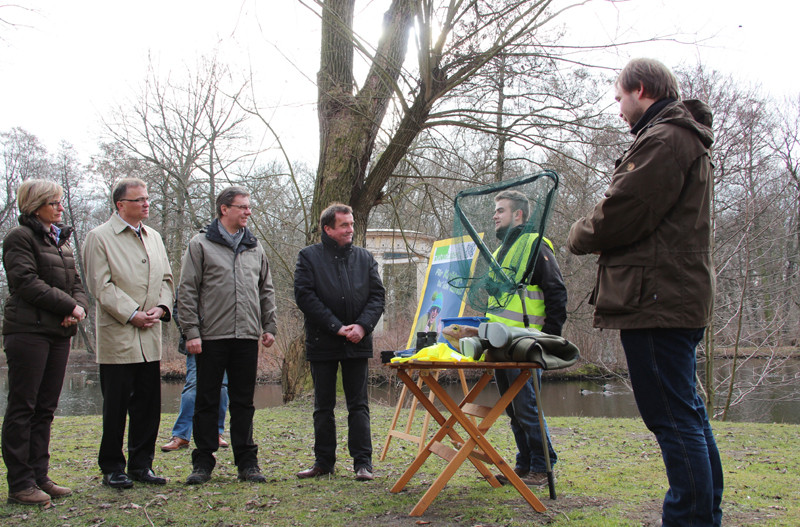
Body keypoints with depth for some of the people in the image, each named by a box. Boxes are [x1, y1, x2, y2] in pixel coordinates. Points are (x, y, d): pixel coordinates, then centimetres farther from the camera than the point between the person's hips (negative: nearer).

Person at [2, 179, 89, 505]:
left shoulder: (61, 240, 20)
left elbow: (76, 283, 17)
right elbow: (27, 283, -14)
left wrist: (79, 307, -4)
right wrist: (69, 306, -14)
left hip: (59, 332, 8)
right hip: (29, 330, -8)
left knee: (45, 408, 9)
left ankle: (38, 477, 16)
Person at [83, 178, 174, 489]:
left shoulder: (154, 237, 16)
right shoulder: (99, 237, -3)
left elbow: (166, 278, 17)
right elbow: (101, 285, -11)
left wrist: (161, 307, -2)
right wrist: (132, 314, -15)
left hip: (150, 337, 6)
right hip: (117, 337, -6)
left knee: (148, 404, 8)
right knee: (116, 406, 1)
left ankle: (141, 464, 19)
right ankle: (112, 468, 13)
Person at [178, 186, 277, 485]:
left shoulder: (255, 248, 14)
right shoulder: (201, 245, 1)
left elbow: (266, 290, 20)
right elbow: (187, 291, -3)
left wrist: (269, 326, 11)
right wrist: (191, 332, -10)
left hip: (247, 337, 4)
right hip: (211, 337, -3)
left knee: (244, 402, 8)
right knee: (207, 402, 3)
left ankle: (247, 462, 15)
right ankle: (203, 462, 12)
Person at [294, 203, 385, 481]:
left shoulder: (364, 257, 9)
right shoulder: (309, 257, 0)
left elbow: (377, 295, 5)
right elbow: (304, 296, -9)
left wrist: (362, 325, -11)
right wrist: (336, 327, -14)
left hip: (358, 344, 2)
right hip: (322, 344, -1)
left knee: (358, 405, 3)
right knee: (323, 406, 8)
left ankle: (362, 462, 6)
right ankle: (324, 461, 17)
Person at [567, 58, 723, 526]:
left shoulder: (664, 140, -11)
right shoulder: (688, 141, 24)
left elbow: (620, 216, -18)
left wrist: (580, 235, 2)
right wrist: (598, 234, 9)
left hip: (656, 299, -11)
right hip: (681, 299, 11)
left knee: (674, 419, -9)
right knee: (688, 415, 15)